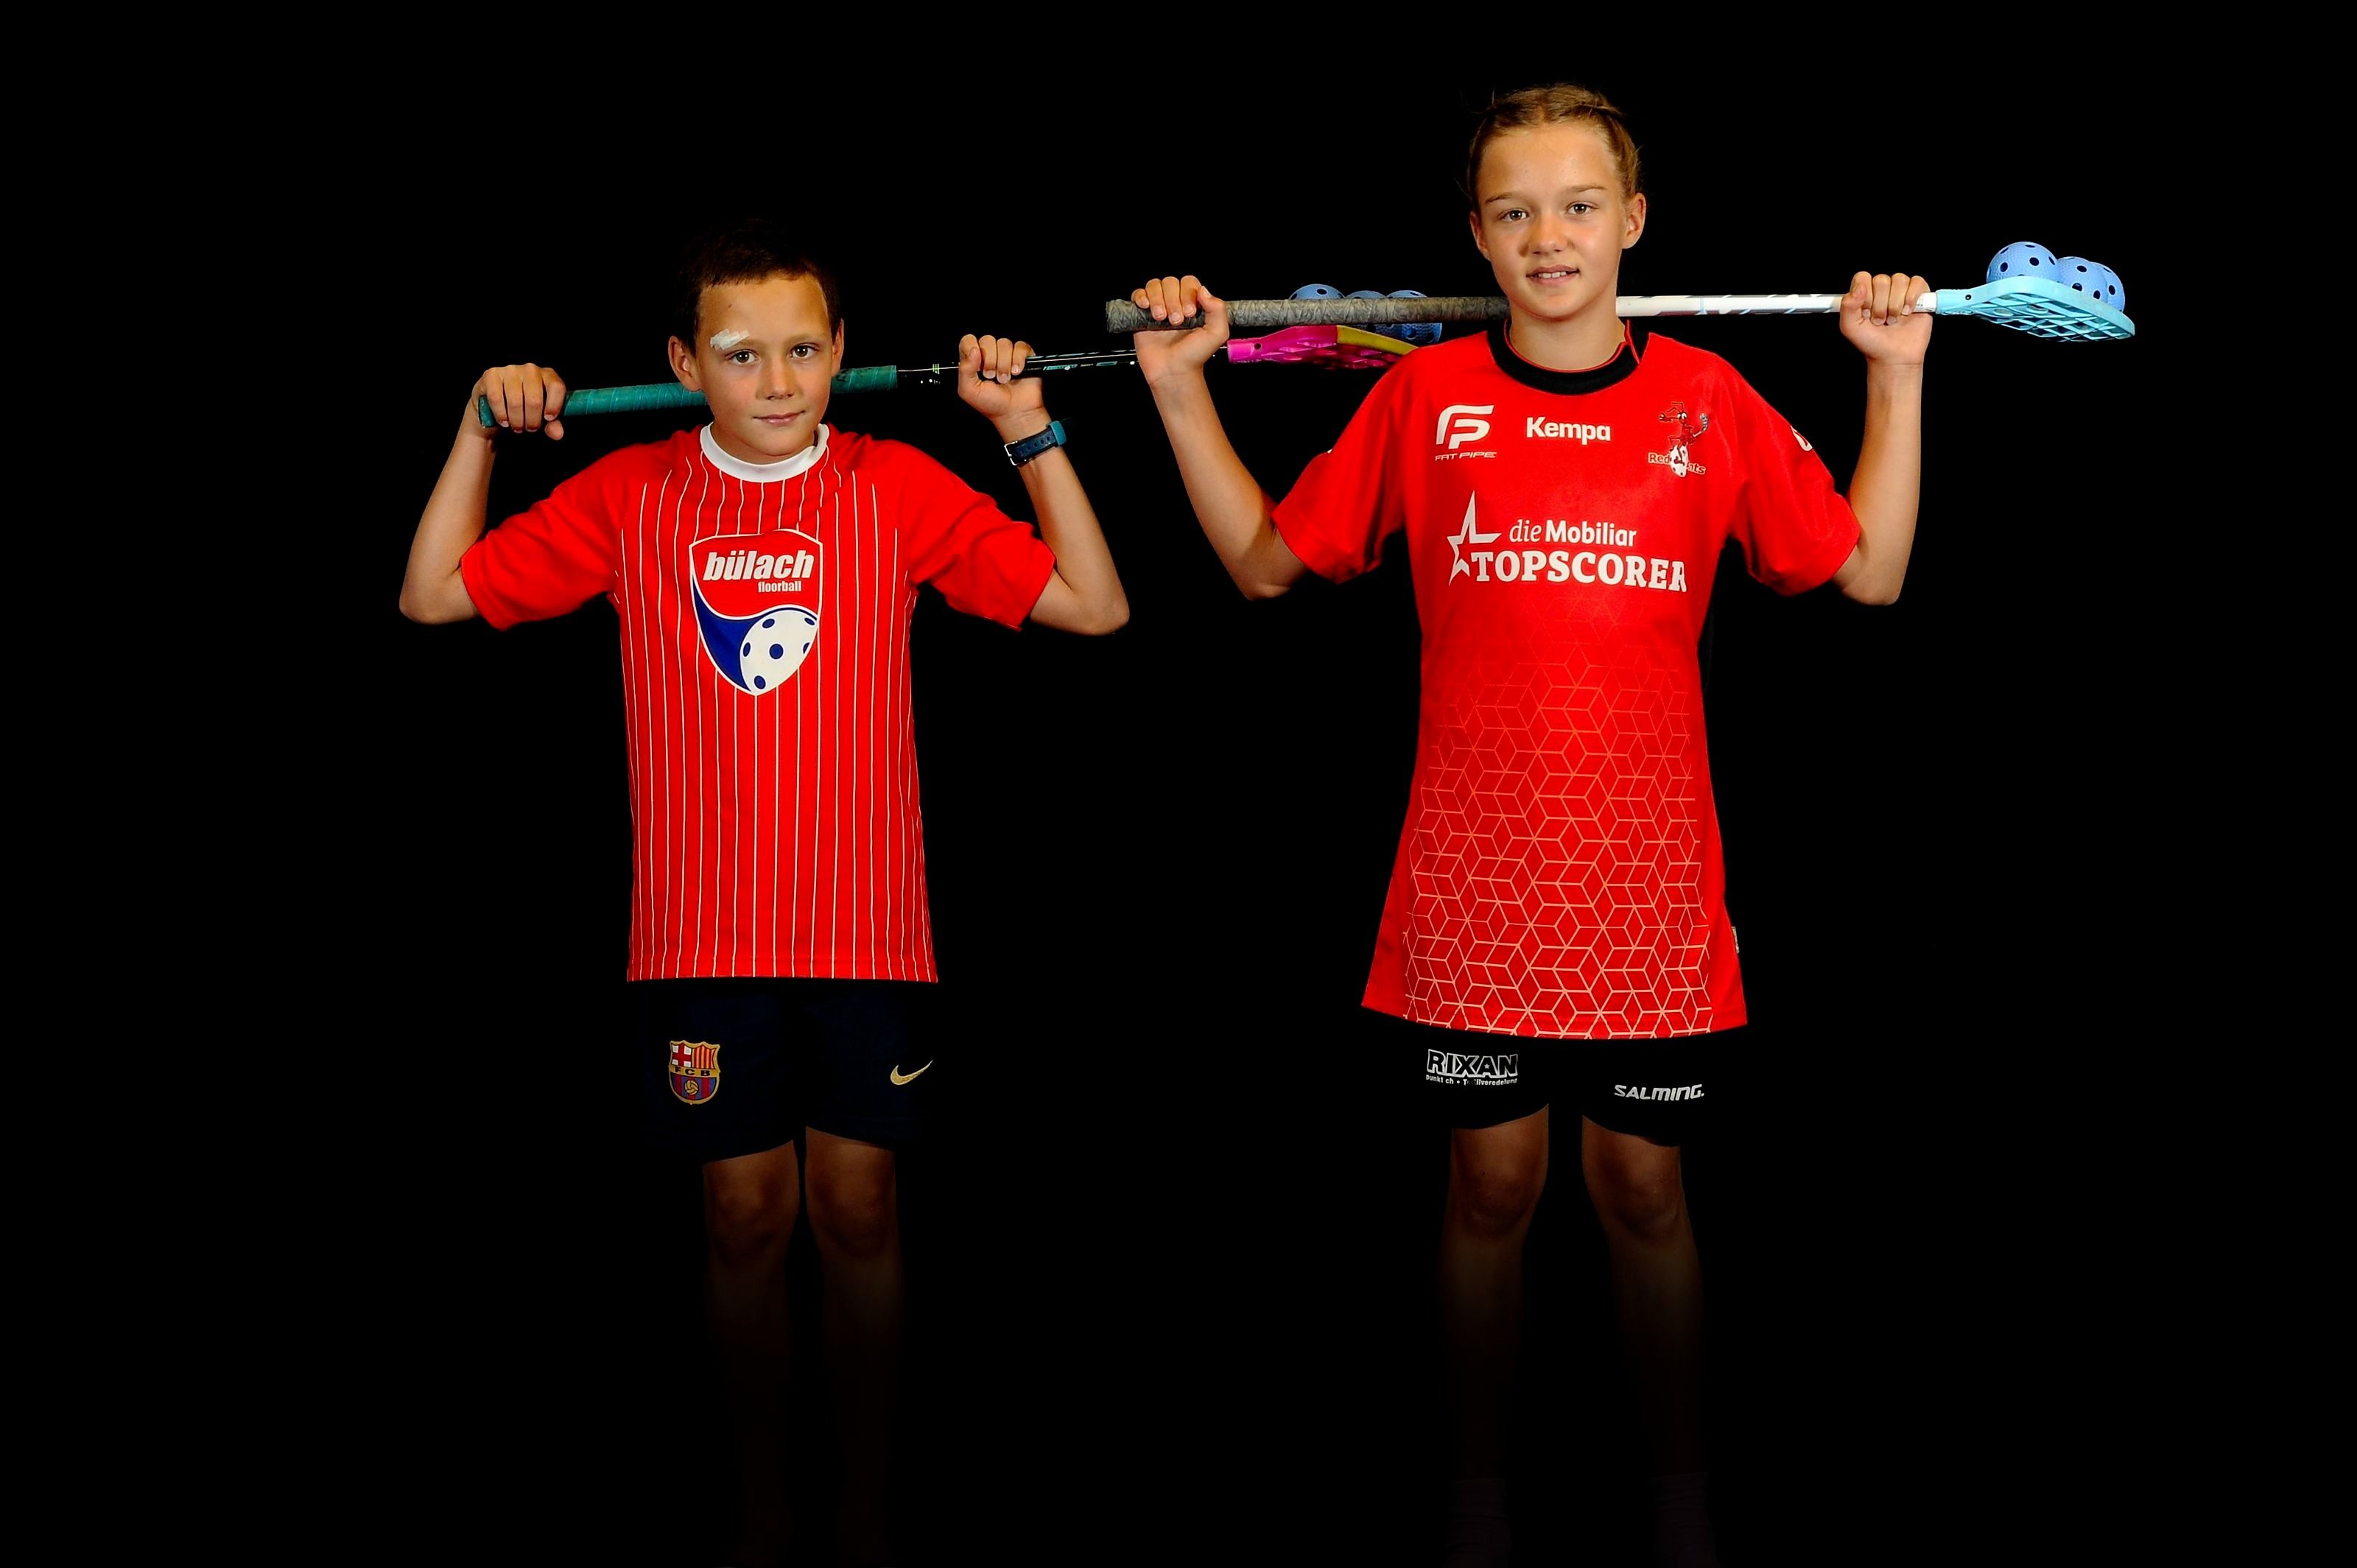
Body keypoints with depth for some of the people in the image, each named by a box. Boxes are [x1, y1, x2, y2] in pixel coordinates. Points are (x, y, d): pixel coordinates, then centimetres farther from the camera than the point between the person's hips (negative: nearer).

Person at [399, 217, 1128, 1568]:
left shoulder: (897, 488, -2)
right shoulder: (632, 496, 0)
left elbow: (1092, 604, -5)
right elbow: (437, 594, 5)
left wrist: (1031, 432, -11)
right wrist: (482, 431, -3)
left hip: (867, 925, 0)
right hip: (703, 934, 1)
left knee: (860, 1209, 9)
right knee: (746, 1213, 9)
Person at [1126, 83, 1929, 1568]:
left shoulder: (1710, 400, 3)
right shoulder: (1426, 396, 2)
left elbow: (1870, 570, 8)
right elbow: (1266, 559, 10)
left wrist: (1900, 372, 4)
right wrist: (1181, 385, 4)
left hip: (1650, 885, 0)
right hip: (1474, 885, 0)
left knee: (1644, 1187, 9)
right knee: (1493, 1183, 9)